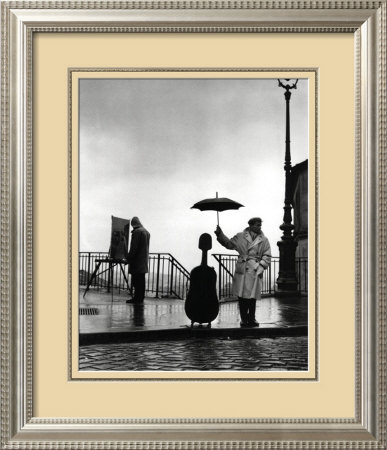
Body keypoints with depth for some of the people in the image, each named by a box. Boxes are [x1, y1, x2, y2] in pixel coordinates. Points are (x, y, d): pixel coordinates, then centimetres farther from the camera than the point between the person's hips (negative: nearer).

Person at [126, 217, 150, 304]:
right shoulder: (147, 232, 15)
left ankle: (137, 298, -8)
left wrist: (129, 258, -10)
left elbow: (134, 247, -16)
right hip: (144, 261, 9)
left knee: (136, 281, -7)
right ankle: (140, 298, 15)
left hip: (137, 261, -9)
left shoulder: (136, 232, -12)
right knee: (141, 280, 11)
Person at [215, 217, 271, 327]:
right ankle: (244, 319, 10)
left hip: (255, 271, 0)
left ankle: (251, 319, 10)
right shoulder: (241, 237, 7)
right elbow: (229, 244, 15)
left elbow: (267, 256, 7)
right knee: (241, 296, 0)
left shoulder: (264, 240, 7)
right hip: (242, 270, 0)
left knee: (252, 296, 0)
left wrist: (260, 267, -5)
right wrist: (220, 234, 4)